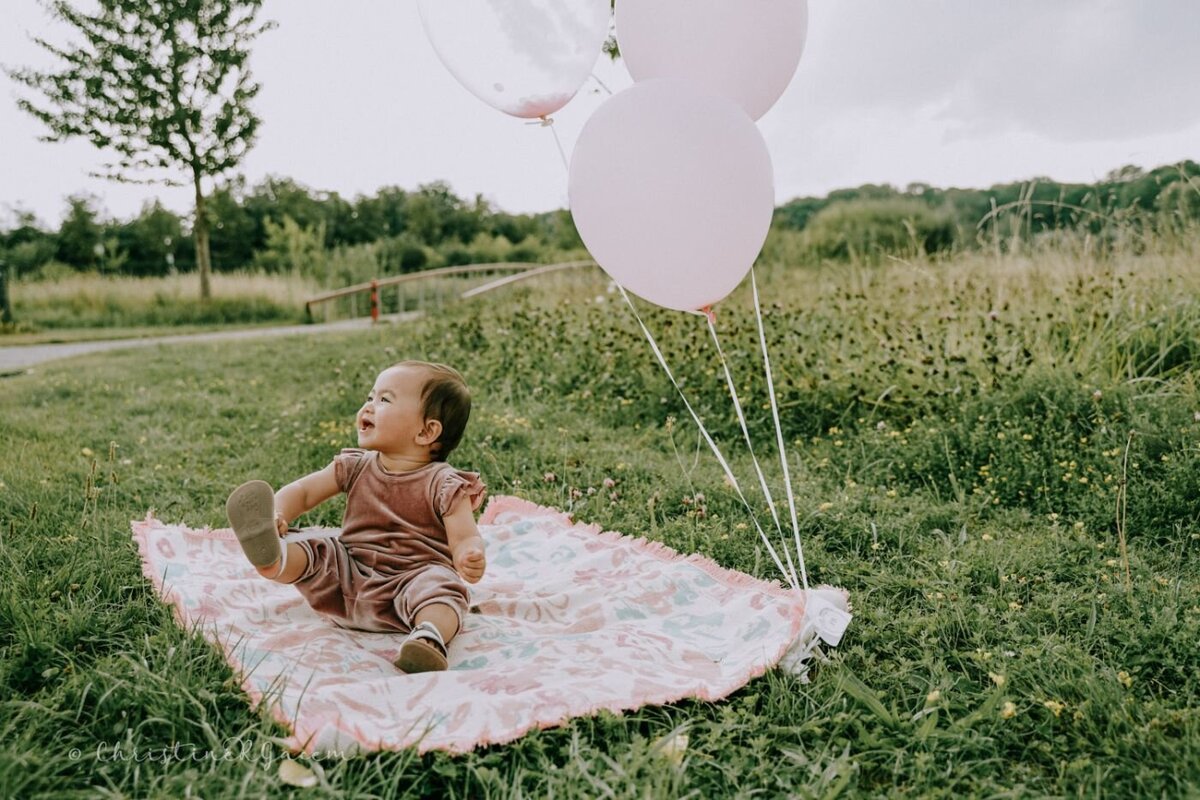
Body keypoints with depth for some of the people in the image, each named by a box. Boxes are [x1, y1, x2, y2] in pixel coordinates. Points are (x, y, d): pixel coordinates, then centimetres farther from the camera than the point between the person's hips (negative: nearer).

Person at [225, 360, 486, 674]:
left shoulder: (443, 484, -5)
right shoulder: (355, 468, 10)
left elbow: (466, 538, -11)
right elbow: (302, 491, 12)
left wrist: (471, 557, -36)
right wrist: (277, 516, -12)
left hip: (412, 578, -5)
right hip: (349, 577, 5)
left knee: (442, 584, -33)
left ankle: (430, 635, -57)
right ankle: (272, 559, -43)